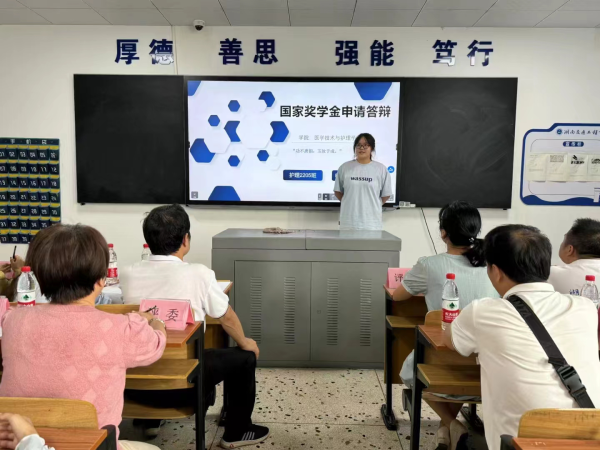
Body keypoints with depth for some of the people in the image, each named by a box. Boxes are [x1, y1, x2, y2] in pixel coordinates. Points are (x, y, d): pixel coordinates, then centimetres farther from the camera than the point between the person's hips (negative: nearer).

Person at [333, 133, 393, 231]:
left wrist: (372, 206, 10)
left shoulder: (381, 169, 2)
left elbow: (386, 194, 8)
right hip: (348, 221, 1)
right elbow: (338, 191, 13)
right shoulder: (344, 167, 5)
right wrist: (350, 203, 11)